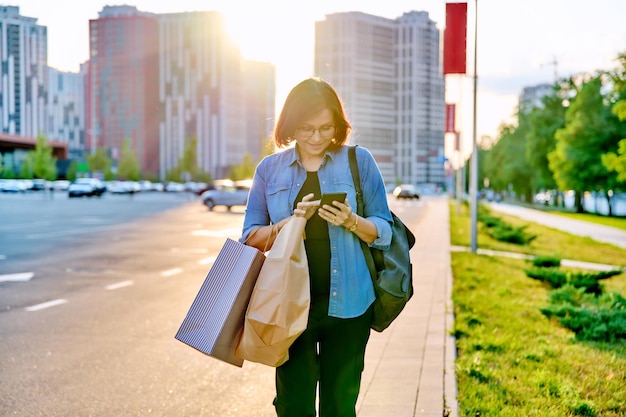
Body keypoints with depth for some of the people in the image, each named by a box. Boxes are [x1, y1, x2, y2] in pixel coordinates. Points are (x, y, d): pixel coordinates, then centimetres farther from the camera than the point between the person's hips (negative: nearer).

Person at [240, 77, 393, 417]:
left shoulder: (359, 161, 2)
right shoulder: (269, 169, 6)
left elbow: (384, 231, 3)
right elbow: (251, 237, 4)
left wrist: (352, 222, -17)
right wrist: (292, 221, -14)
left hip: (346, 303, 0)